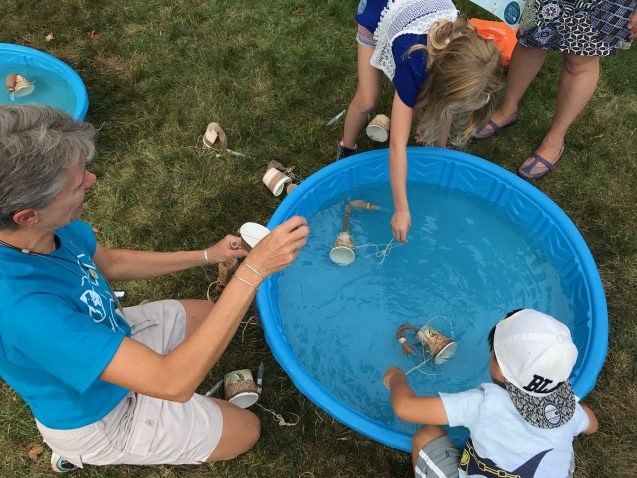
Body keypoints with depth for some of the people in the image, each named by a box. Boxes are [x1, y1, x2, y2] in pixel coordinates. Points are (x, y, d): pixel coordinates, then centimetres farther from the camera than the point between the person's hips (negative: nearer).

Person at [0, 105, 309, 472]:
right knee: (246, 431, 8)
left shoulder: (51, 228, -21)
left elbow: (110, 263, 2)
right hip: (98, 413, -6)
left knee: (217, 316, 20)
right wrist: (254, 269, -43)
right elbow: (173, 383, -43)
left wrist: (207, 256, -3)